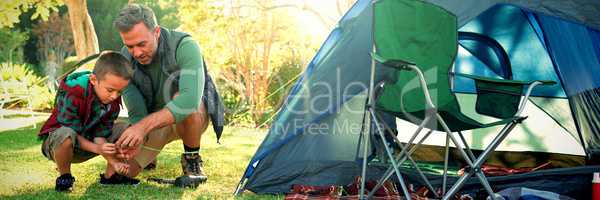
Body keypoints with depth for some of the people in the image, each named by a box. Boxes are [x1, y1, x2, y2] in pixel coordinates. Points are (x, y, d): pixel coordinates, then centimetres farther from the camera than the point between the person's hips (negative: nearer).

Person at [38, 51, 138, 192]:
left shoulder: (114, 100, -11)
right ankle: (65, 176, -14)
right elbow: (72, 133, -28)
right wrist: (97, 148, -40)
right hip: (57, 143, -5)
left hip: (88, 142, 6)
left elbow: (101, 133, -13)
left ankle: (109, 175, 2)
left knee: (125, 130, -8)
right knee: (65, 134, -41)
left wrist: (112, 160, -26)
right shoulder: (71, 95, -30)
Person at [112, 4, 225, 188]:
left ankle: (192, 160, -14)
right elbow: (136, 114, -18)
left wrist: (144, 125, -51)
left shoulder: (184, 46, -29)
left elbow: (190, 98, -44)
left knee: (182, 99, -39)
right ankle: (149, 154, 26)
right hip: (152, 123, 4)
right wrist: (135, 140, -40)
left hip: (193, 118, -4)